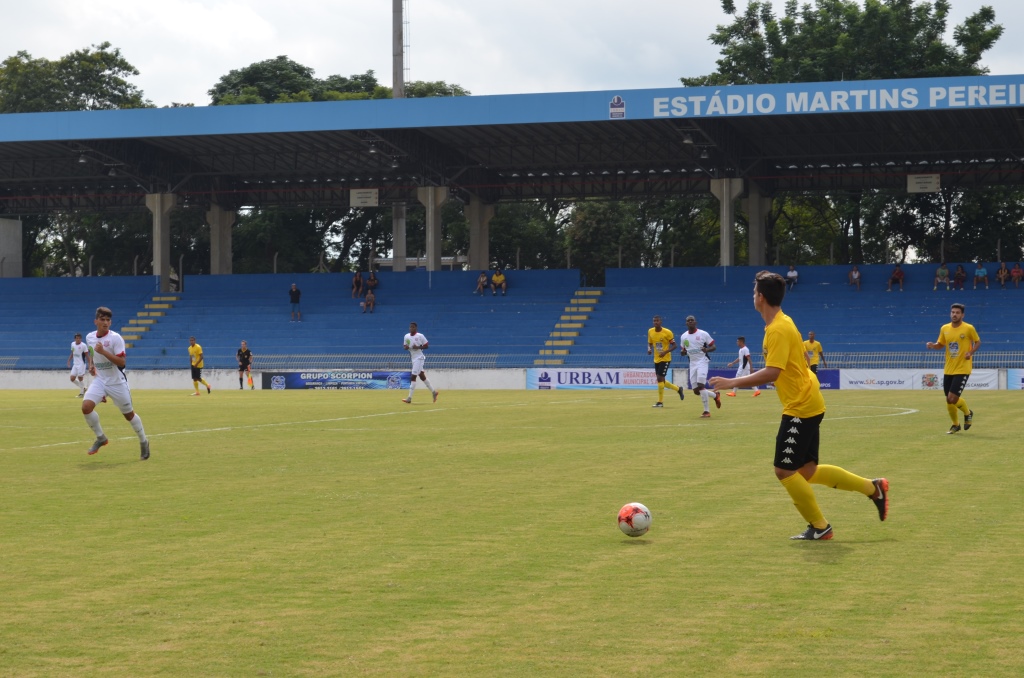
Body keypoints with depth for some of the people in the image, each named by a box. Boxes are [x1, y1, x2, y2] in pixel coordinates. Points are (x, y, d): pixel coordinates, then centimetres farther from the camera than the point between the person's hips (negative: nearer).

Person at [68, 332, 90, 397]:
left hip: (81, 364, -6)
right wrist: (69, 360, 13)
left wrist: (89, 364, -11)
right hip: (75, 364, 7)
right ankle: (83, 388, 22)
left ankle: (82, 393, 8)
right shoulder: (72, 344, 6)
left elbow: (87, 355, -9)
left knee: (80, 378, -5)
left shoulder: (83, 345, -12)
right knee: (72, 379, 3)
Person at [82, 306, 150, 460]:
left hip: (117, 382, -4)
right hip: (100, 380, 4)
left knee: (129, 414, 8)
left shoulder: (115, 338, -16)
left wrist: (103, 351, -30)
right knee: (86, 407, -19)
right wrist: (91, 365, 4)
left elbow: (121, 362, -21)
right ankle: (101, 438, 2)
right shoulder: (89, 337, 1)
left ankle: (143, 442, 30)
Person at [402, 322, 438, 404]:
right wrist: (405, 347, -8)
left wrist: (418, 347, -21)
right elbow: (404, 346, 16)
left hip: (419, 358, -7)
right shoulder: (406, 336, 8)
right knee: (422, 376, 13)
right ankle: (433, 392, 27)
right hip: (413, 358, 7)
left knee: (413, 377, -12)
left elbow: (427, 345, -7)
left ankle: (409, 398, -12)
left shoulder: (420, 336, -10)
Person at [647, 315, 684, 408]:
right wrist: (649, 349, -8)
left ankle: (660, 402, -5)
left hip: (665, 359, -6)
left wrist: (665, 352, -25)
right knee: (661, 381, 10)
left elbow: (674, 345, -9)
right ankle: (678, 389, 34)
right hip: (656, 359, 6)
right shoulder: (650, 331, 1)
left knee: (660, 378, -14)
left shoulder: (667, 332, -14)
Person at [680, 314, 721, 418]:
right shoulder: (683, 337, 7)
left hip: (702, 361, -6)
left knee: (700, 385, -21)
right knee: (696, 391, 3)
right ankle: (715, 395, 30)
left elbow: (714, 347, -2)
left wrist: (707, 349, -24)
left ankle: (707, 411, -15)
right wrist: (682, 351, -8)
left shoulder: (703, 334, -6)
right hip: (692, 363, 6)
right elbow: (683, 350, 17)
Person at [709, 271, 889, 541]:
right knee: (807, 471, 14)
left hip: (800, 408, -10)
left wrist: (732, 382, -24)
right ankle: (873, 488, 20)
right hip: (805, 405, 10)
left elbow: (772, 373, -28)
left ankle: (820, 527, 6)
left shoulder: (778, 329, -20)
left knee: (784, 471, -5)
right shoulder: (782, 323, 11)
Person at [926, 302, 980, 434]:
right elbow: (940, 345, 15)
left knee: (952, 398, -14)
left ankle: (968, 413, 17)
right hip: (948, 370, 5)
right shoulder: (944, 328, 3)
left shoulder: (969, 328, -9)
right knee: (949, 401, 8)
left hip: (962, 370, -5)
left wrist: (971, 352, -14)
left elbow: (978, 342, 4)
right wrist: (933, 345, -7)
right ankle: (955, 425, 30)